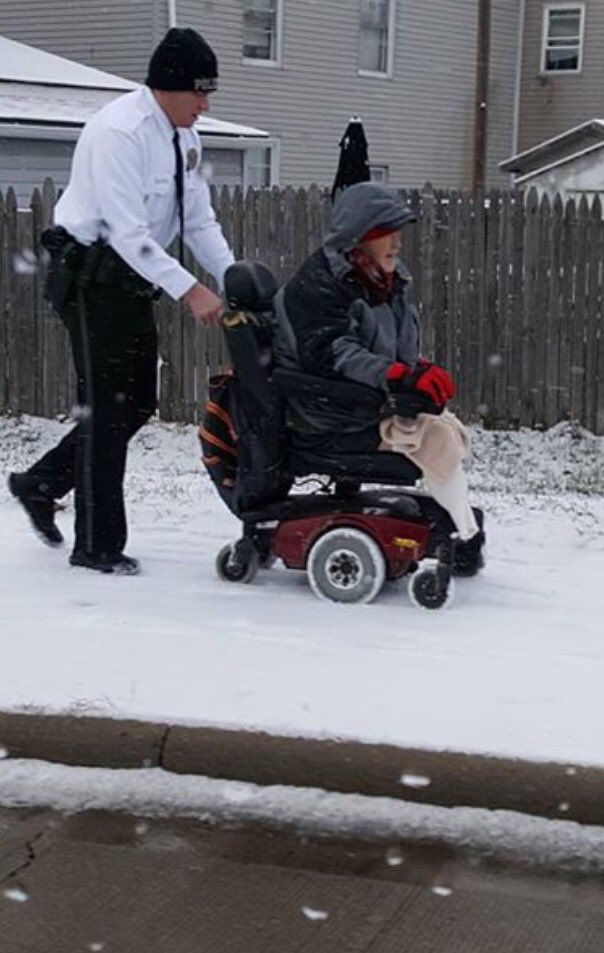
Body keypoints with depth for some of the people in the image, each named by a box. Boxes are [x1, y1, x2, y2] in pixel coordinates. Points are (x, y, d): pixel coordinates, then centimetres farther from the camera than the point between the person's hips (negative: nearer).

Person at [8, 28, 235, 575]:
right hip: (92, 277, -9)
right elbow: (127, 231, -27)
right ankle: (97, 546, 6)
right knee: (106, 408, -4)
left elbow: (199, 221, 10)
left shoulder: (183, 135, 7)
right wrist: (188, 290, -32)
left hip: (133, 279, 9)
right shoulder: (119, 131, -21)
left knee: (137, 404, 12)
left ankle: (41, 484, 27)